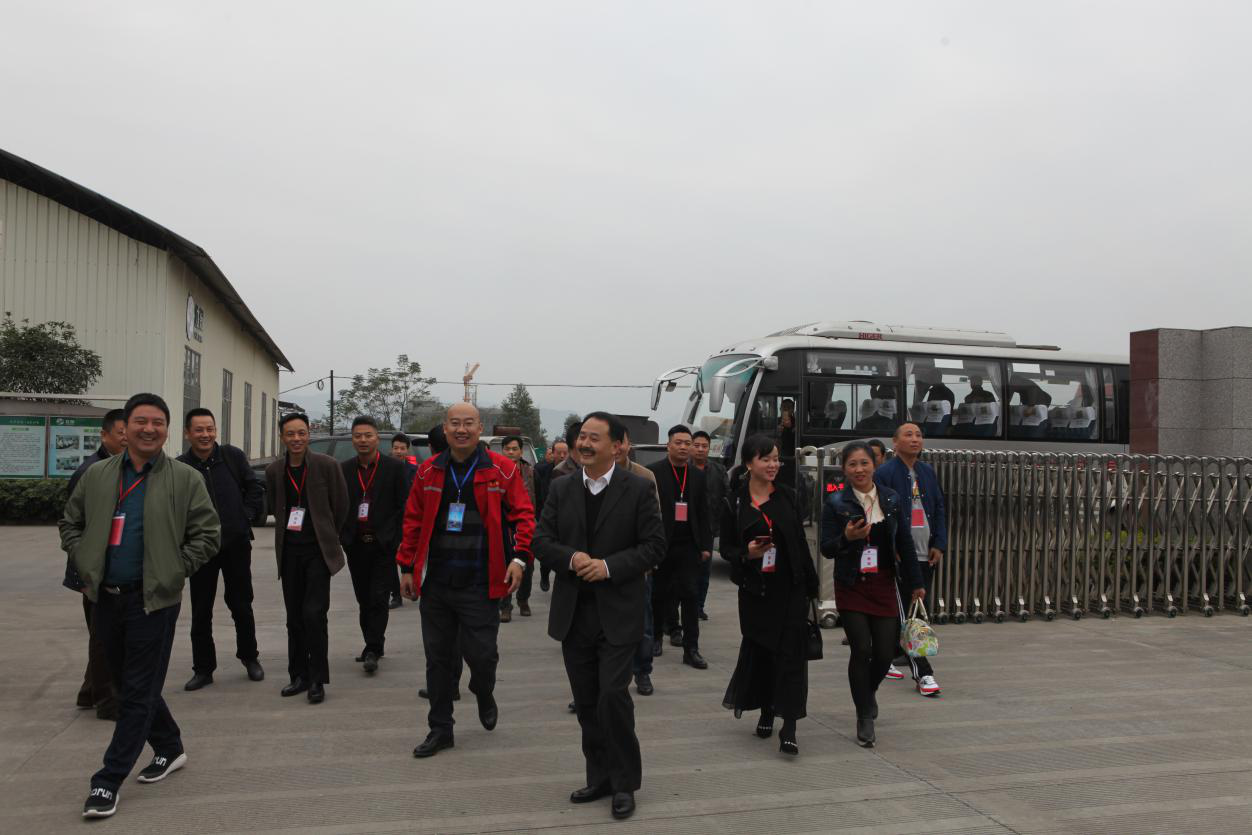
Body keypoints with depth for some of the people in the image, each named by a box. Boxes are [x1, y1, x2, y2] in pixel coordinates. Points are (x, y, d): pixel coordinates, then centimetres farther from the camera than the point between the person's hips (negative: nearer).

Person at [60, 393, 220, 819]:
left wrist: (174, 571, -8)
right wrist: (86, 565, 4)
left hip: (153, 600, -5)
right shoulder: (97, 475, 6)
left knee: (137, 692, -1)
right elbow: (70, 524, 16)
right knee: (128, 683, 17)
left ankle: (108, 782, 8)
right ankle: (169, 748, 36)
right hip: (106, 597, 5)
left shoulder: (186, 479, -5)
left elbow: (208, 535, -3)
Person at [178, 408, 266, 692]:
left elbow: (255, 488, 5)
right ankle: (203, 668, 21)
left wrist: (246, 516, -3)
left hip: (236, 543, 1)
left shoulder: (233, 456, -3)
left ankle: (249, 657, 30)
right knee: (201, 611, 8)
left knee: (241, 604, 13)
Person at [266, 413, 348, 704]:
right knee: (295, 618, 11)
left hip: (318, 550, -4)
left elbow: (341, 506, 0)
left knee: (314, 614, -11)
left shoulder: (327, 465, -8)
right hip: (289, 552, 4)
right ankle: (299, 675, 23)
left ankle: (317, 680, 0)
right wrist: (289, 532, 14)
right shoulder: (274, 471, 3)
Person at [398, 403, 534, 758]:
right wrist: (407, 567, 10)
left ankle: (484, 695, 33)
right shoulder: (428, 471, 6)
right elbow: (413, 521, 12)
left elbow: (523, 515, -2)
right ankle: (440, 729, 26)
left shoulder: (502, 470, -3)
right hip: (434, 583, 3)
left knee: (481, 654, -2)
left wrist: (519, 557, -14)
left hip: (480, 585, -3)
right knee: (438, 658, 11)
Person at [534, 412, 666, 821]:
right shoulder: (561, 489, 6)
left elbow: (654, 545, -7)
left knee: (613, 695, -9)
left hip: (618, 612, -4)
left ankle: (625, 782, 10)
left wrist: (609, 566, -18)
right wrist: (570, 558, -15)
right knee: (586, 701, 11)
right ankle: (599, 777, 26)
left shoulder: (639, 489, -5)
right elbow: (541, 540, 5)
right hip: (573, 612, 4)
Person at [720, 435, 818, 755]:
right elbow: (726, 548, 2)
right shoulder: (734, 503, -2)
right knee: (759, 651, 10)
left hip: (791, 587, 1)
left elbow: (801, 542, 7)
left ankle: (788, 727, -4)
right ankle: (766, 712, 33)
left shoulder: (787, 496, 4)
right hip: (755, 589, -1)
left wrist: (811, 585, 7)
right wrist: (746, 554, -19)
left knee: (791, 653, -5)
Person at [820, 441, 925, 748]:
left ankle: (869, 689, 37)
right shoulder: (835, 503, -5)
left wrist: (915, 583, 10)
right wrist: (847, 538, -25)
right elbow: (827, 549, -5)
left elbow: (905, 543, 9)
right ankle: (865, 717, 12)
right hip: (851, 587, -2)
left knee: (885, 652, 2)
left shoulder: (892, 499, 4)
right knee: (861, 649, -6)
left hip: (884, 585, 3)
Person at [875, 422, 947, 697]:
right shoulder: (884, 474, -8)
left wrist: (939, 545, 5)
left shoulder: (928, 472, 12)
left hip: (926, 555, 7)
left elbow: (939, 509, 14)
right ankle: (923, 673, -5)